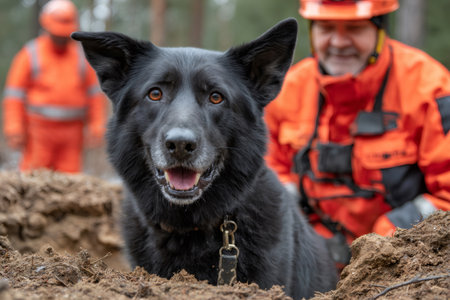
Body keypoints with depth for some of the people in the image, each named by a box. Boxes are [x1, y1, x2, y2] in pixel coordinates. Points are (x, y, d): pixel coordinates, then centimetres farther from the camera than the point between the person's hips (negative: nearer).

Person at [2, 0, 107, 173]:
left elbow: (95, 95, 10)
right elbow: (14, 95, -2)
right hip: (39, 127, -3)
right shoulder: (29, 55, 0)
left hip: (72, 131, 3)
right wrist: (14, 131, -10)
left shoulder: (81, 57, 9)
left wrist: (97, 127, 1)